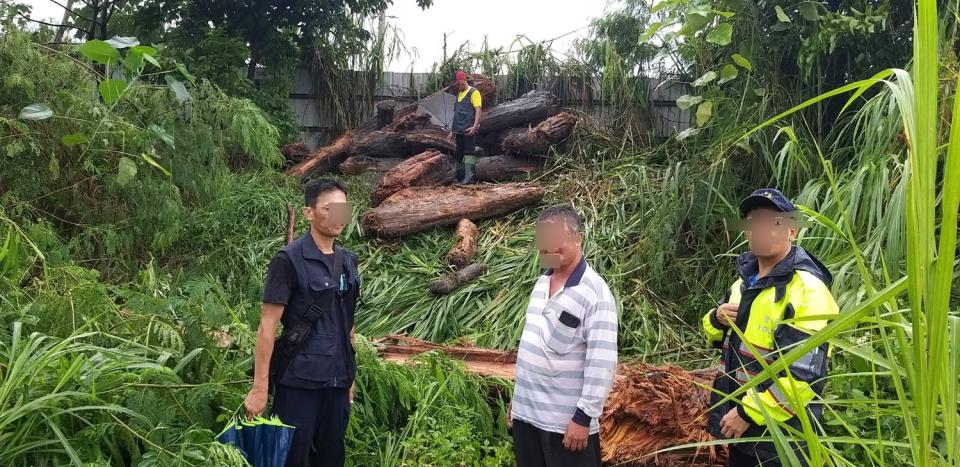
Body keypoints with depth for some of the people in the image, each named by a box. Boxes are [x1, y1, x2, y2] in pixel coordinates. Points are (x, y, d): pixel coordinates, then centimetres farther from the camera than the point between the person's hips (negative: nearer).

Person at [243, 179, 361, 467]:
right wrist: (260, 387, -15)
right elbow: (267, 326, -11)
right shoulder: (289, 260, -9)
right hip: (298, 380, -6)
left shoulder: (348, 261, 9)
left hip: (336, 380, 6)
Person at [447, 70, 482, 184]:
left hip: (468, 130, -8)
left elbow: (478, 110, -11)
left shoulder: (473, 92, -3)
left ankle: (469, 178, -16)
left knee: (469, 152, -12)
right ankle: (459, 177, 12)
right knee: (459, 153, 8)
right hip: (458, 130, 8)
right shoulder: (459, 94, 21)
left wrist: (474, 127, -23)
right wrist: (452, 130, 22)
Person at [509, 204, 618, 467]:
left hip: (567, 421, -7)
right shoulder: (541, 283, 8)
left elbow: (602, 362, -18)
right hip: (526, 412, 7)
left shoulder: (594, 292, -15)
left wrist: (584, 417, -19)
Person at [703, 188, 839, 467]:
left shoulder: (806, 289, -19)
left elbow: (804, 375, -25)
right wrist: (717, 319, -4)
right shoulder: (745, 280, 8)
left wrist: (749, 413, -21)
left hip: (779, 436, -8)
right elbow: (718, 336, 19)